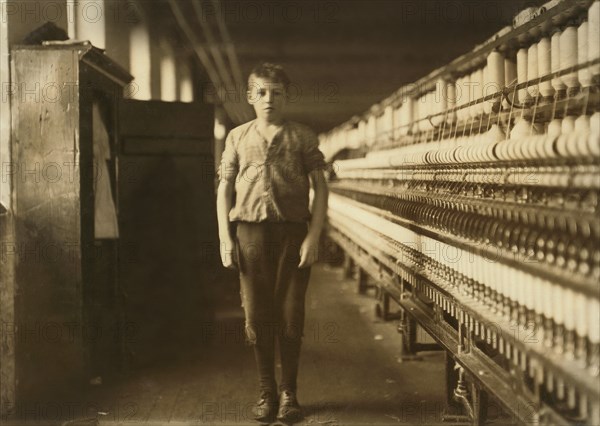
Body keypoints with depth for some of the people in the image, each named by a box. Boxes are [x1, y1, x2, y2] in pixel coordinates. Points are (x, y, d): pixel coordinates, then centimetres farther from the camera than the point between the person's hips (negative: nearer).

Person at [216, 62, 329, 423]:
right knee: (257, 316, 3)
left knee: (291, 316, 0)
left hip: (293, 233, -1)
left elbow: (320, 187, 4)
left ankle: (289, 393, 11)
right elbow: (225, 190, 11)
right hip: (250, 233, 1)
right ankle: (267, 393, 14)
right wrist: (225, 239, 1)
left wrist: (314, 236, -7)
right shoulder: (237, 137, 11)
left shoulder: (303, 137, 7)